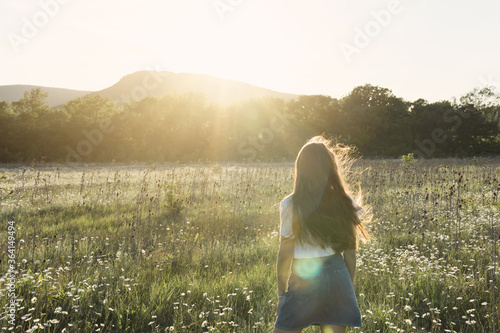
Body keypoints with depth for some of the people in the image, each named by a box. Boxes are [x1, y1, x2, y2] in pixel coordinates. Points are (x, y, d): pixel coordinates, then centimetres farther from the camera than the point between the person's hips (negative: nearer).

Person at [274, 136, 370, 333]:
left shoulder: (290, 205, -11)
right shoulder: (344, 203, -1)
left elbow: (285, 254, -7)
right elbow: (350, 253, 4)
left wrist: (281, 294, 4)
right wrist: (349, 288, 16)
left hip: (304, 280, -3)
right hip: (337, 275, 4)